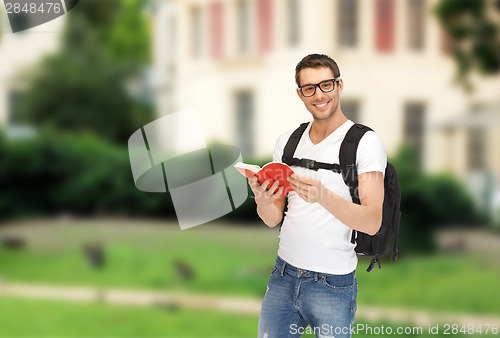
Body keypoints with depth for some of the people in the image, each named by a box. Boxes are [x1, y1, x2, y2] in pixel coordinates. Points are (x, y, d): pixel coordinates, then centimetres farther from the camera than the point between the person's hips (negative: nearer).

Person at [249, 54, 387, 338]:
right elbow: (274, 218, 8)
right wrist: (263, 200, -15)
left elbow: (372, 223, -17)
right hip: (283, 276, 5)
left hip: (332, 284, -4)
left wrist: (323, 196, -33)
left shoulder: (365, 142, -8)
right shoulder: (287, 141, 9)